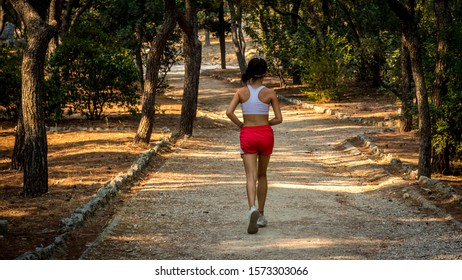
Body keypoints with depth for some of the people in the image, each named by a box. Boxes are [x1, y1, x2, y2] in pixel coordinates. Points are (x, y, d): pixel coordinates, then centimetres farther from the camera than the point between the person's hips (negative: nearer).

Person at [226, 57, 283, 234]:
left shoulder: (242, 92, -2)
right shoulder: (270, 93, -4)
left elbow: (229, 112, -12)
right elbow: (278, 119, -4)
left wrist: (240, 125, 3)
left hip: (247, 134, 0)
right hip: (265, 134, 0)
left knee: (251, 176, -5)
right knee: (262, 175, 17)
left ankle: (252, 208, -31)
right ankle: (261, 214, 22)